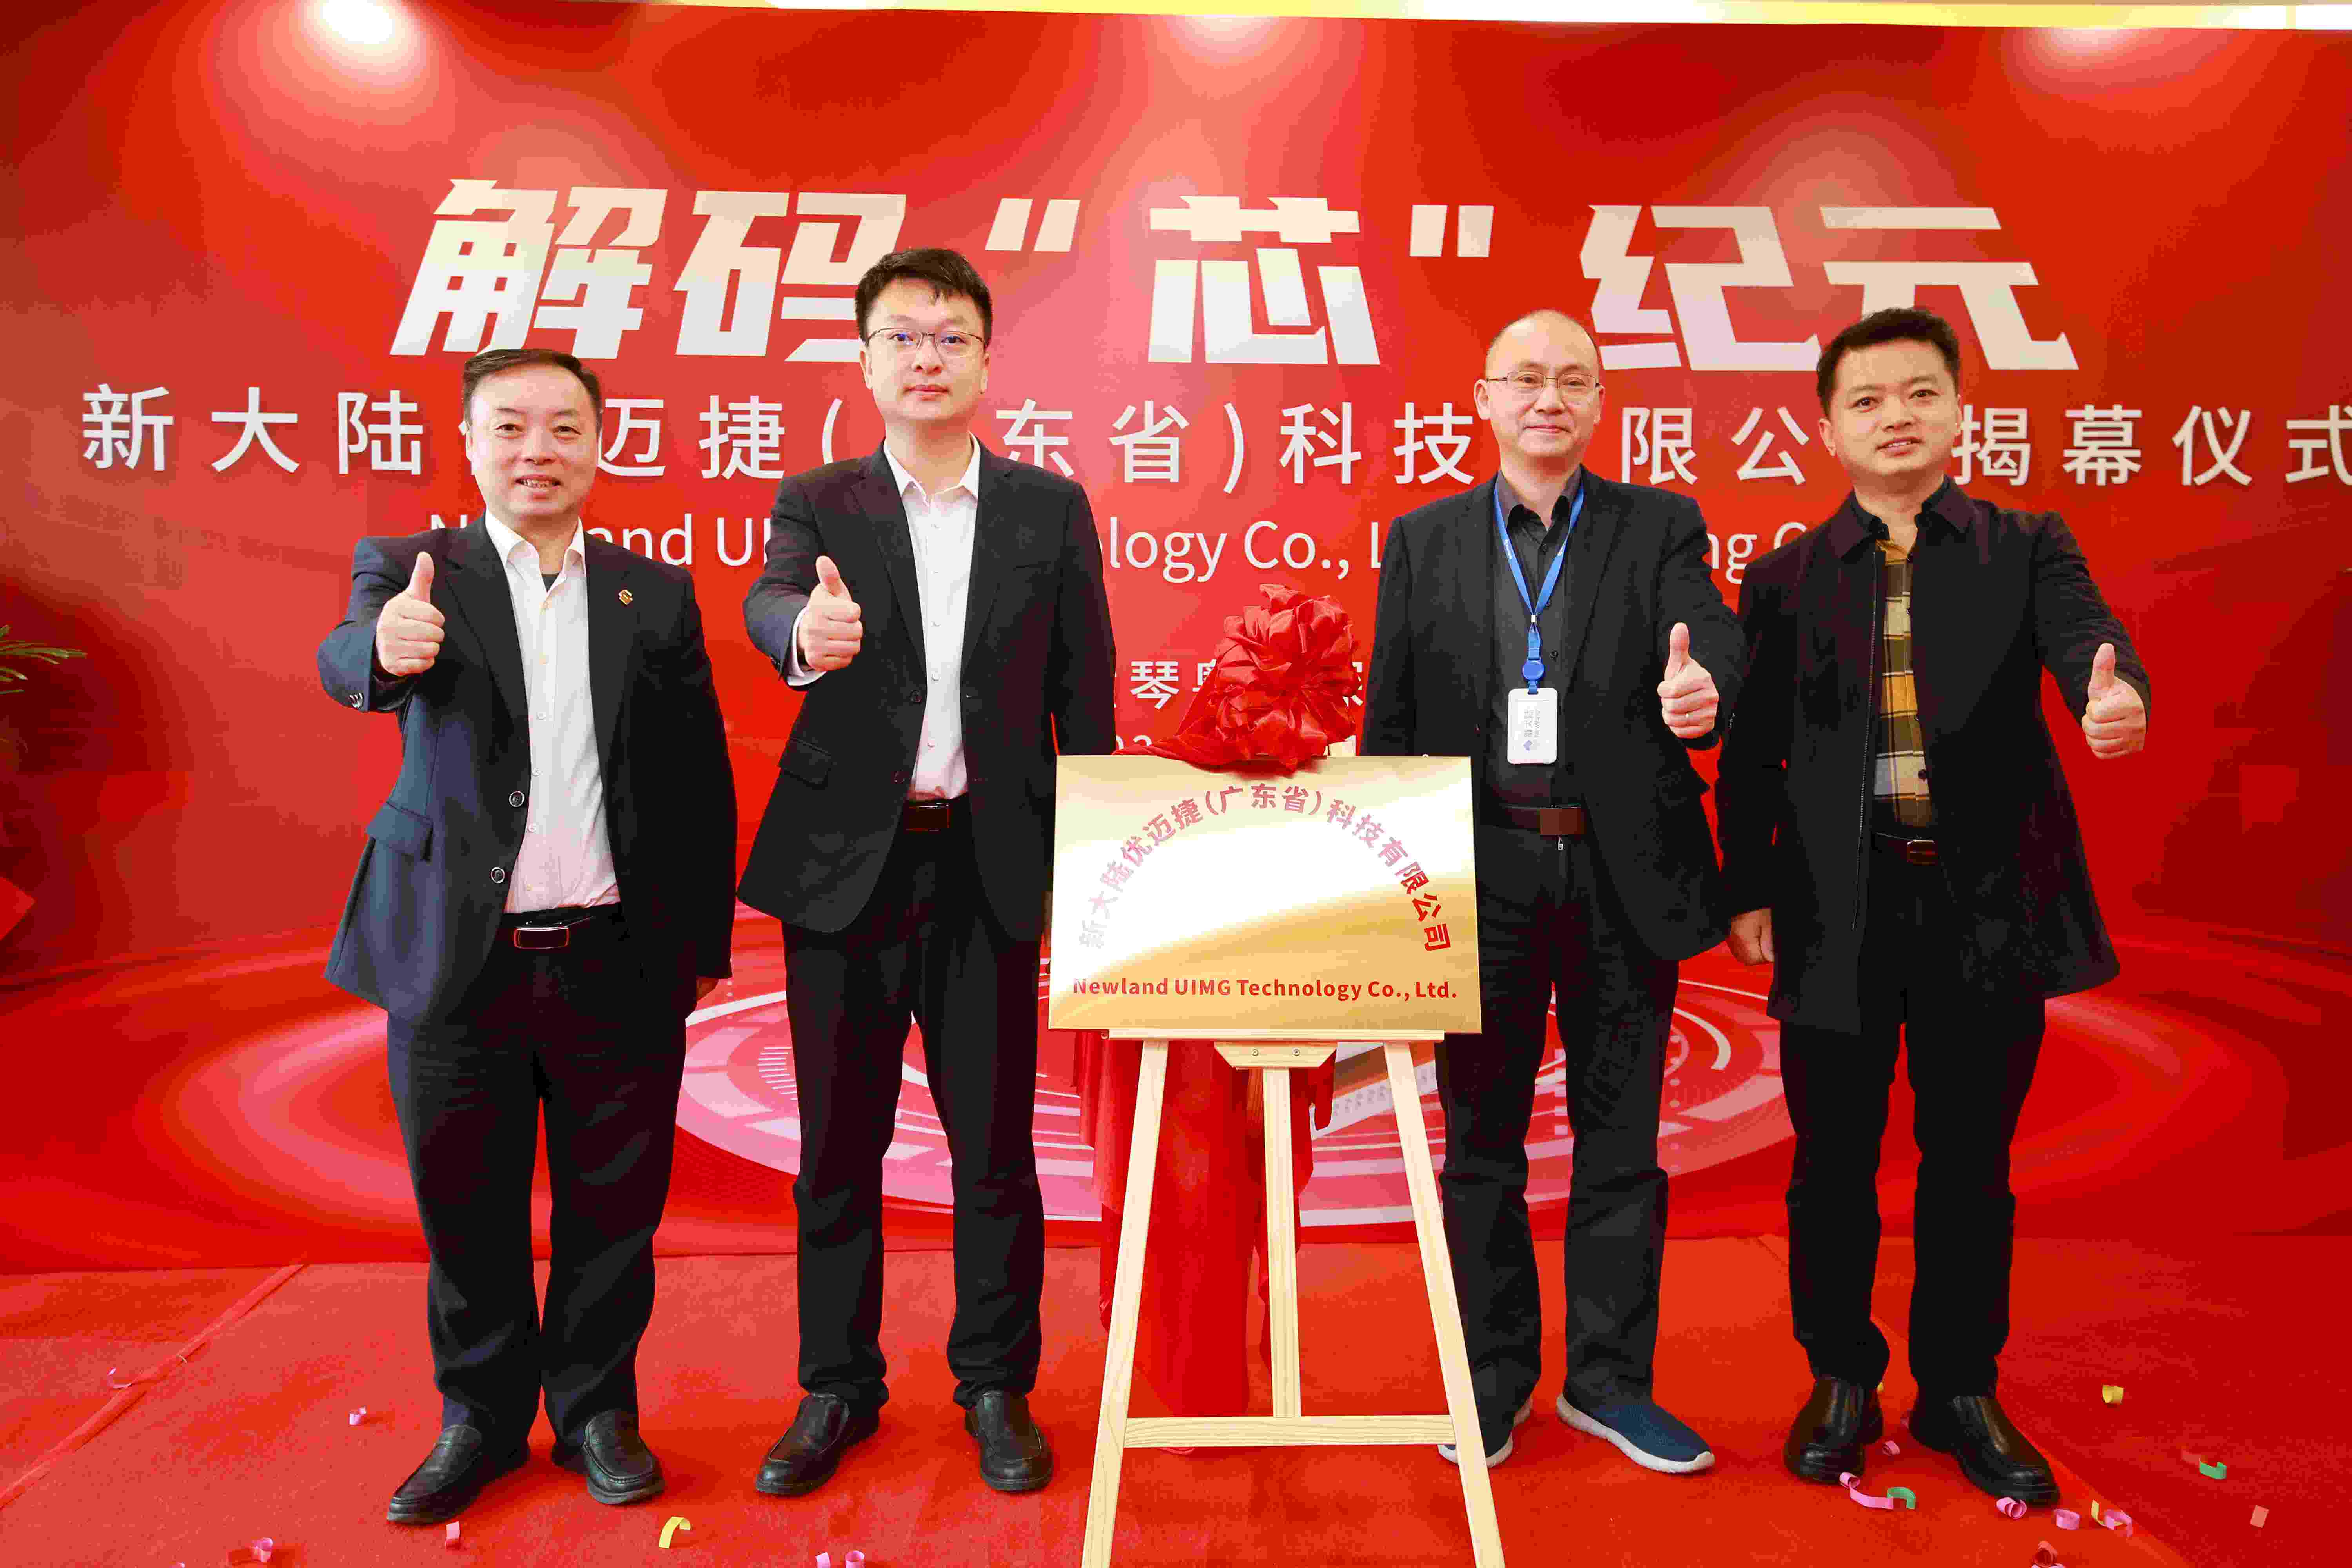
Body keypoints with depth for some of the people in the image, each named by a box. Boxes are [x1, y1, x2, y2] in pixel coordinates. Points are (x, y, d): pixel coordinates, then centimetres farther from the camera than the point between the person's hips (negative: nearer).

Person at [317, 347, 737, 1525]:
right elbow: (345, 663, -19)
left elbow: (701, 784, 7)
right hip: (460, 957, 0)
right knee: (466, 1209, 12)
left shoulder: (656, 595, 7)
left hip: (620, 964, 1)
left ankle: (596, 1408, 31)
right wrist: (387, 647, -43)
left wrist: (704, 940, 3)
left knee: (612, 1207, 10)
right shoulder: (413, 571, 3)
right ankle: (481, 1418, 33)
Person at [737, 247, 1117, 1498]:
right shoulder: (818, 503, 4)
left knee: (995, 1141, 8)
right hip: (847, 863, 1)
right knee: (838, 1145, 10)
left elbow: (1083, 695, 4)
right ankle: (838, 1388, 29)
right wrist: (808, 633, -42)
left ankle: (996, 1385, 27)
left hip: (990, 866, 0)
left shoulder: (1050, 508, 5)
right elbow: (769, 605, -17)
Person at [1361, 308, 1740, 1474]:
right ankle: (1495, 1378, 25)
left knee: (1621, 1136, 9)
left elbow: (1710, 648, -10)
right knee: (1482, 1138, 9)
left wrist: (1701, 691, -34)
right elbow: (1389, 723, 6)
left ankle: (1609, 1381, 26)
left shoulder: (1660, 526, 7)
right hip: (1481, 875, 0)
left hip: (1623, 878, 0)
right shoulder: (1422, 541, 8)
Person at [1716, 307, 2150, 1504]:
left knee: (1972, 1167, 11)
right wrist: (1749, 888, -1)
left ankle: (1961, 1393, 30)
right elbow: (1749, 750, 5)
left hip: (1987, 903, 0)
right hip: (1838, 909, 0)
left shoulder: (2028, 548, 6)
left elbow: (2084, 635, -13)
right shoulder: (1786, 579, 6)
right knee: (1833, 1166, 9)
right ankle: (1841, 1382, 29)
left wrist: (2116, 698, -36)